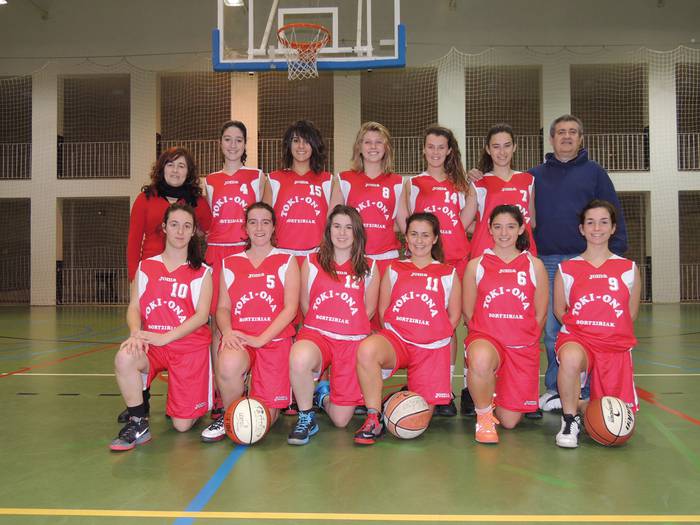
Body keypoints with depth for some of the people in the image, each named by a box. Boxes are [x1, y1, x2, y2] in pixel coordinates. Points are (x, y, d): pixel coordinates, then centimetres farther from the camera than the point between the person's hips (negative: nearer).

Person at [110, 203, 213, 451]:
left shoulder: (202, 272, 2)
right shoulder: (145, 267, 9)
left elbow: (202, 315, -7)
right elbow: (134, 307, 4)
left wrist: (164, 337, -20)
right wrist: (136, 334, -19)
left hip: (190, 347, -2)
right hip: (151, 345, 2)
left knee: (182, 425, -4)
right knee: (124, 358, -34)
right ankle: (138, 424, -14)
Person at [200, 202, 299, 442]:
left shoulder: (286, 262, 7)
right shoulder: (229, 264, 14)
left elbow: (290, 308, -2)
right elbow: (223, 307, 10)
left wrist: (260, 339, -14)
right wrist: (227, 331, -13)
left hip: (275, 340, -1)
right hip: (239, 340, 1)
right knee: (228, 364, -37)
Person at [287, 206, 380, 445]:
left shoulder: (369, 268, 7)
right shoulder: (311, 262, 6)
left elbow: (369, 310, 10)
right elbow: (305, 304, 9)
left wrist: (345, 328, 3)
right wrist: (322, 328, 1)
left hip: (353, 342, 1)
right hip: (316, 334, -1)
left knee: (341, 420, -1)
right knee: (299, 358, -40)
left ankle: (323, 394, 37)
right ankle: (306, 418, -12)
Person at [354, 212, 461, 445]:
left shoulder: (448, 274, 9)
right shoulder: (394, 269, 11)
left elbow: (454, 315, 10)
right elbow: (383, 309, 10)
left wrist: (437, 337, 0)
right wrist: (391, 335, -3)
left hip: (431, 348, 0)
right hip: (395, 340, 0)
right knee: (367, 349, -36)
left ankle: (409, 396, 34)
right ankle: (373, 420, -22)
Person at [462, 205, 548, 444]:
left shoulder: (534, 265, 5)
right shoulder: (476, 265, 3)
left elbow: (540, 314, 8)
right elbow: (468, 313, 5)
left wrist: (524, 340, 4)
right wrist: (485, 334, -2)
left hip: (523, 347, 2)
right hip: (485, 338, -1)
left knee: (509, 421, 2)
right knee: (481, 359, -41)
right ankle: (484, 416, -12)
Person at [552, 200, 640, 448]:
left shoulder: (629, 268, 6)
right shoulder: (567, 269, 3)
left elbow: (631, 314, 13)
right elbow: (559, 310, 9)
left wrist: (607, 332, 4)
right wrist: (581, 328, -2)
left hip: (616, 346, 2)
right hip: (576, 339, -2)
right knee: (571, 358, -40)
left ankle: (581, 405, 30)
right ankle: (570, 419, -16)